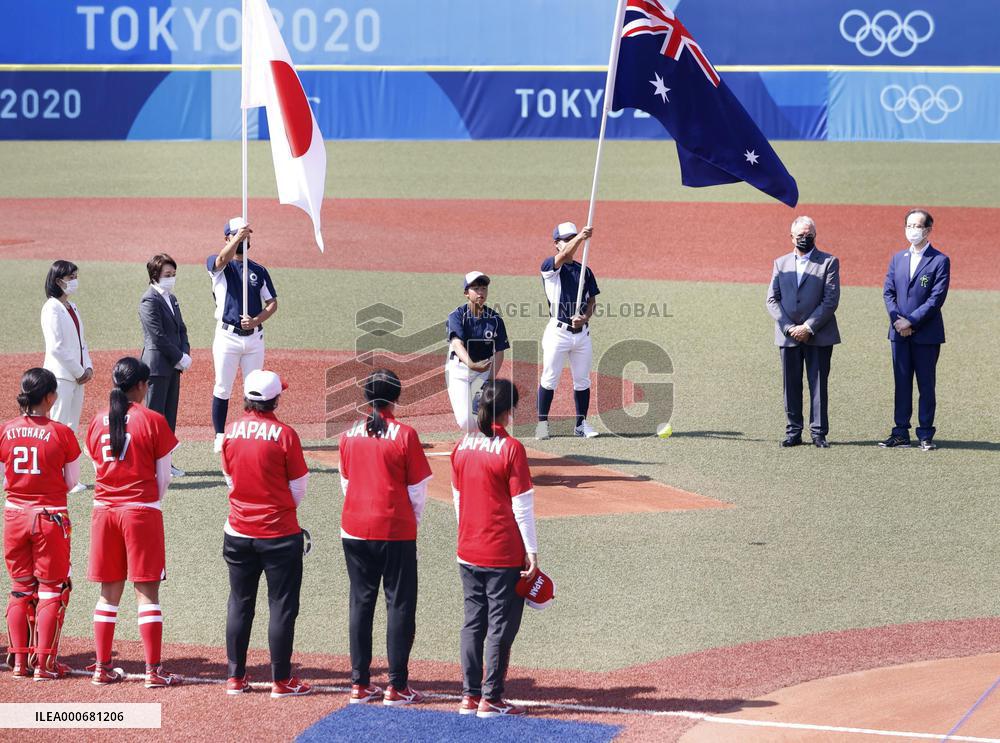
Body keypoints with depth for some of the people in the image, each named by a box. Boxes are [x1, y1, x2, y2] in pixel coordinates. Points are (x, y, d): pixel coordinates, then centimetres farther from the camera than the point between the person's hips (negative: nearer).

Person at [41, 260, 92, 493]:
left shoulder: (72, 308, 15)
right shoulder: (52, 309, -12)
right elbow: (56, 347, -17)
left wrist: (88, 367, 4)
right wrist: (79, 371, -12)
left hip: (77, 375, 9)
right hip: (61, 375, -9)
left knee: (72, 428, 9)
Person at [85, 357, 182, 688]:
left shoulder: (98, 422, 5)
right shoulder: (153, 421, -7)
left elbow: (99, 468, 13)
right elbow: (163, 477, -1)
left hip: (104, 510, 4)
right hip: (142, 511, -4)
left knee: (109, 591, 12)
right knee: (147, 590, -1)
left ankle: (103, 668, 13)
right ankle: (153, 671, -2)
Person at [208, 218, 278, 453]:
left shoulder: (259, 271, 11)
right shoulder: (218, 267, 1)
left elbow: (272, 303, 7)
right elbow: (222, 259, -25)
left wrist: (257, 320, -12)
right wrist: (237, 237, -41)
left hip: (254, 336, 3)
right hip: (227, 336, -3)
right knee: (223, 389, 0)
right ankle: (220, 436, 8)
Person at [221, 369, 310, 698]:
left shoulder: (231, 433, -2)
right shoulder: (284, 435, -13)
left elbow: (231, 478, 9)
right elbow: (298, 489, -5)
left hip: (238, 533, 4)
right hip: (279, 535, -4)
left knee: (239, 604, 13)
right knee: (282, 606, 4)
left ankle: (236, 677, 17)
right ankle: (281, 681, 6)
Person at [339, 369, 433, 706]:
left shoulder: (349, 435, 2)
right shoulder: (405, 435, -10)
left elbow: (346, 484, 10)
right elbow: (417, 489, -5)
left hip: (355, 530, 4)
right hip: (396, 531, -4)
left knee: (361, 603, 11)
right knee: (400, 604, 4)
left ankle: (360, 684, 12)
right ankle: (396, 686, 2)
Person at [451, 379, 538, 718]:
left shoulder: (462, 446, 3)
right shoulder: (511, 449, -14)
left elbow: (458, 499, 11)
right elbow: (522, 506, -12)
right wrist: (531, 551, -7)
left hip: (468, 551, 6)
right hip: (504, 553, -6)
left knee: (473, 622, 13)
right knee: (501, 625, 3)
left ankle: (469, 695, 15)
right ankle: (490, 699, 6)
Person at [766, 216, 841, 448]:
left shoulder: (828, 263, 1)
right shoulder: (780, 263, 12)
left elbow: (831, 300, -6)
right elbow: (772, 300, 6)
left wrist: (808, 327, -13)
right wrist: (788, 327, -7)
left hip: (818, 336, -3)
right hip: (788, 335, 3)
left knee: (818, 385, 0)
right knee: (791, 385, 5)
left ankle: (819, 433, 4)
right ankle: (794, 432, 11)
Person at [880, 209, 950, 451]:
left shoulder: (939, 261, -4)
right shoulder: (897, 259, 12)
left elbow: (936, 298, -11)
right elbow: (888, 292, 8)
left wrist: (911, 322, -15)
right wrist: (897, 319, -8)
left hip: (926, 333, -4)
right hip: (900, 333, 4)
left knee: (926, 385, 1)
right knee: (902, 383, 7)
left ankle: (925, 435, 5)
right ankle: (901, 433, 10)